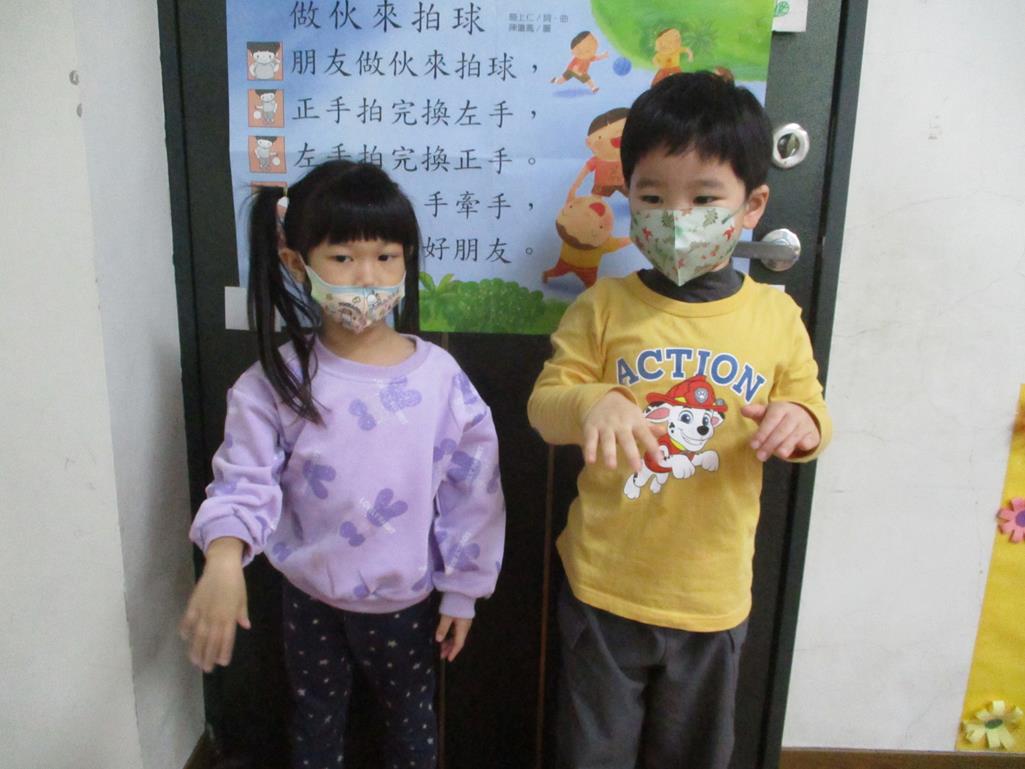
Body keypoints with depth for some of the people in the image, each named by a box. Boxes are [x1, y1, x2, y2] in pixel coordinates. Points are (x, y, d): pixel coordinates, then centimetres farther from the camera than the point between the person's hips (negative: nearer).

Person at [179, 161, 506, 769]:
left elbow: (471, 493, -8)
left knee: (411, 720, 25)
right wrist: (224, 559, -36)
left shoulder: (440, 377, -15)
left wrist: (461, 591, -2)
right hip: (310, 597, 1)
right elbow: (245, 481, -16)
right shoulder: (276, 382, -15)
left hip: (406, 598, 0)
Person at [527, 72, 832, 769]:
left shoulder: (776, 316, -4)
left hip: (714, 596, 2)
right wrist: (591, 403, -31)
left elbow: (810, 411, 5)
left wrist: (800, 422, -20)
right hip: (603, 587, -1)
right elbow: (544, 403, -8)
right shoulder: (604, 307, -8)